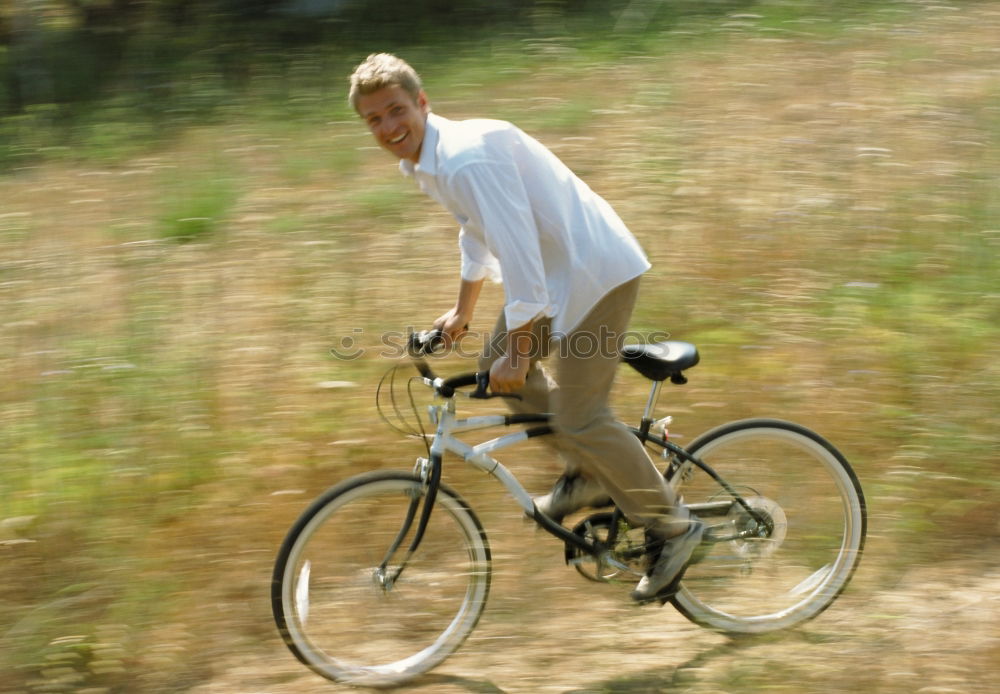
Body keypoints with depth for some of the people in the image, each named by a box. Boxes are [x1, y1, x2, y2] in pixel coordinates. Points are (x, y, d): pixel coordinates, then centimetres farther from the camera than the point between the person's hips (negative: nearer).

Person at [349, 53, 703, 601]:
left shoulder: (470, 156, -25)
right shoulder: (424, 160, 7)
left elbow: (518, 251, -28)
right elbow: (476, 232, 25)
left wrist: (518, 353, -24)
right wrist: (463, 312, 35)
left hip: (596, 272, -10)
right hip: (560, 268, 10)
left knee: (578, 417, -10)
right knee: (496, 364, 15)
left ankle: (674, 529, 4)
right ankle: (589, 476, 24)